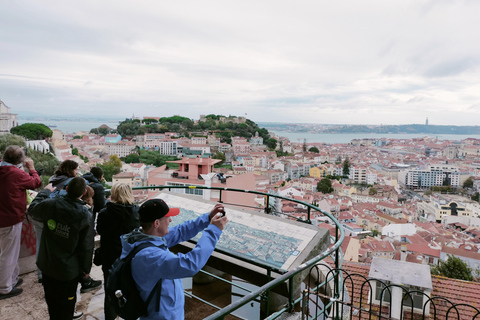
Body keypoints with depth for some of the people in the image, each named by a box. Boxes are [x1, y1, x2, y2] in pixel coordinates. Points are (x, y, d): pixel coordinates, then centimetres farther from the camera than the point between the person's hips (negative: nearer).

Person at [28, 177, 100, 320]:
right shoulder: (86, 216, -23)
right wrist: (86, 269, -1)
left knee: (51, 300, 25)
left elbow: (32, 208, 9)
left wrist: (45, 191, 22)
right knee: (65, 305, 15)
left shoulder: (51, 205, -17)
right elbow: (86, 247, -16)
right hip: (68, 270, -4)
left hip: (47, 265, 4)